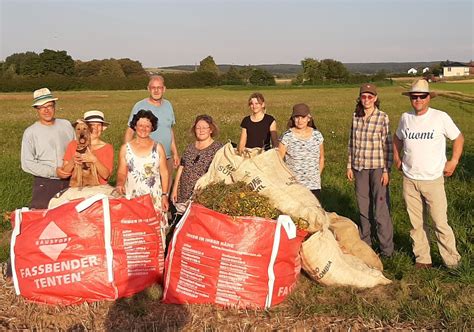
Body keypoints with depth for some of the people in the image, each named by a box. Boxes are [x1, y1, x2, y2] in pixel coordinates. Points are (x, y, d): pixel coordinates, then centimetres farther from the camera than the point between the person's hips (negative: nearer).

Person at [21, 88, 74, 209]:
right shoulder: (30, 133, -1)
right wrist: (54, 171, -13)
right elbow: (27, 164, -6)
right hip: (45, 183, -3)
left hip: (69, 181, 3)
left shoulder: (66, 125, 9)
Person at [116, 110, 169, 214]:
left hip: (154, 198, 0)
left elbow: (164, 173, 5)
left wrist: (164, 195, 2)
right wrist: (120, 183, -15)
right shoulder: (125, 148, 5)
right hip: (131, 197, 0)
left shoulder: (158, 148, 5)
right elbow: (121, 172, 6)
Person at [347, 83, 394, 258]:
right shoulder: (355, 117, 5)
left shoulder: (383, 118, -8)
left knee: (381, 207, -3)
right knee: (363, 206, 14)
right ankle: (365, 242, 28)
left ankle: (386, 248, 6)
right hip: (359, 167, 5)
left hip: (377, 167, -4)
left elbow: (388, 146, -7)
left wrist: (386, 170, -10)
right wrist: (350, 166, 10)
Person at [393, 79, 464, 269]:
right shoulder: (405, 117, 4)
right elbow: (397, 138, 22)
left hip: (433, 180, -3)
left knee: (440, 223, -2)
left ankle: (452, 261, 13)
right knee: (416, 223, 10)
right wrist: (397, 157, 13)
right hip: (409, 180, 4)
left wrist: (453, 161, -3)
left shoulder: (441, 117, -7)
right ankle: (422, 259, 23)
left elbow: (458, 138, 4)